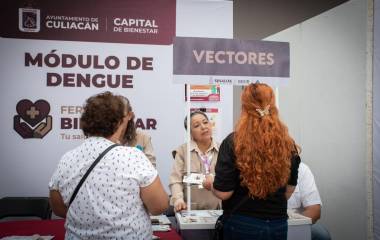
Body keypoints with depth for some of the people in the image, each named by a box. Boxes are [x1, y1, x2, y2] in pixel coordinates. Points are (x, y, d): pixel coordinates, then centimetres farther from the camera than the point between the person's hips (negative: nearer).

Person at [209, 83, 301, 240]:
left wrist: (211, 184, 5)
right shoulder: (288, 144, -4)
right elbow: (289, 189, 8)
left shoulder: (233, 142, -16)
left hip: (242, 225, -3)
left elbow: (223, 193, -15)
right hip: (278, 224, 3)